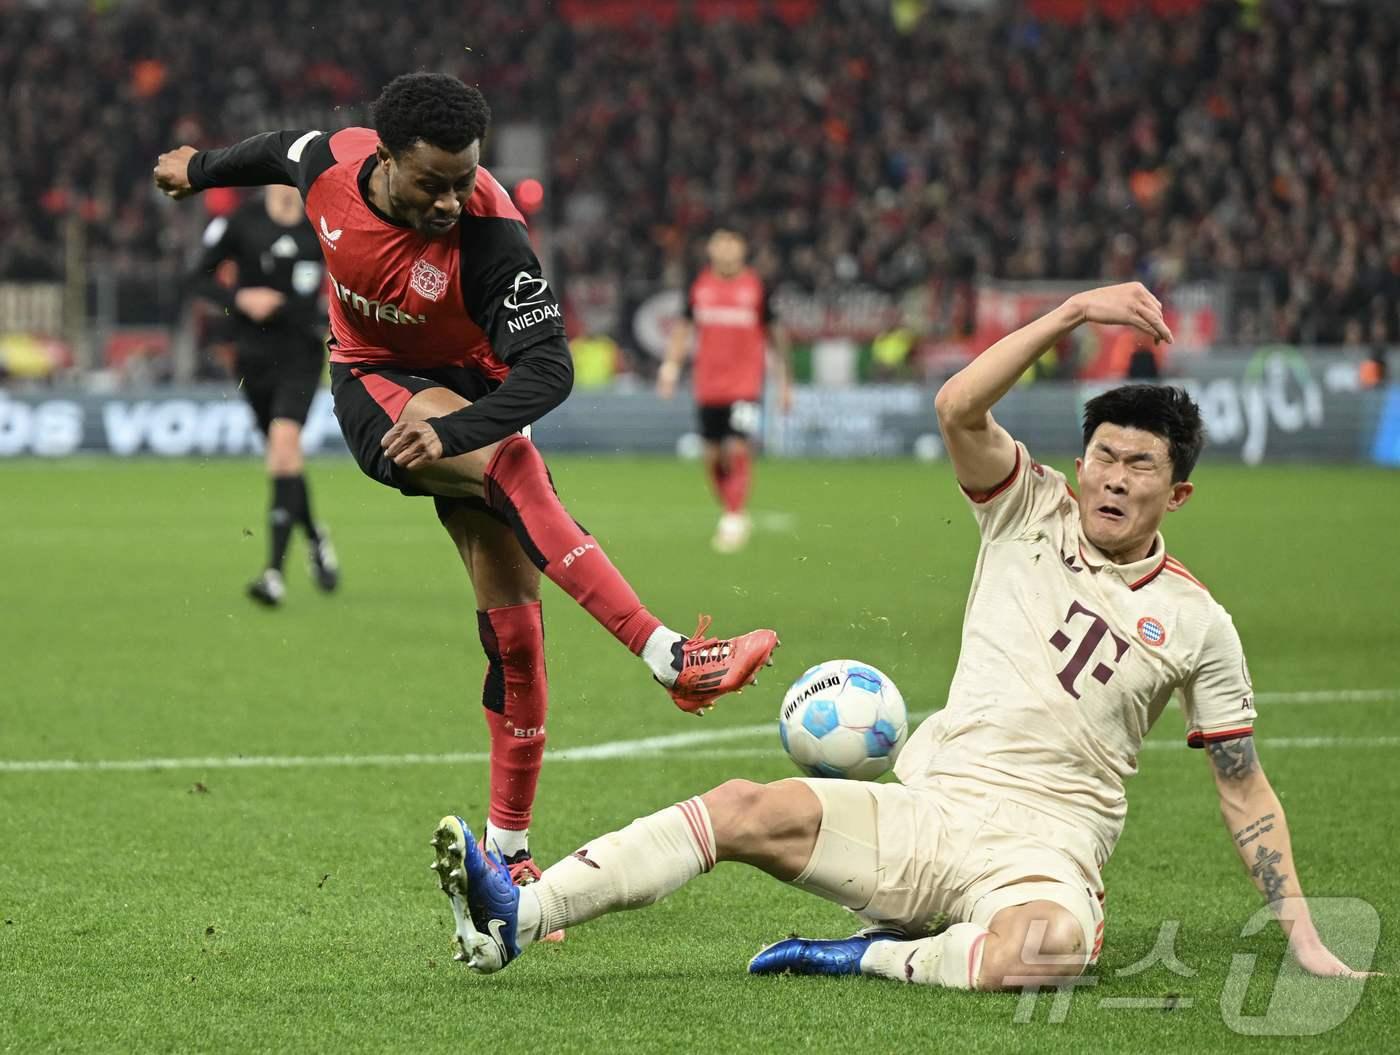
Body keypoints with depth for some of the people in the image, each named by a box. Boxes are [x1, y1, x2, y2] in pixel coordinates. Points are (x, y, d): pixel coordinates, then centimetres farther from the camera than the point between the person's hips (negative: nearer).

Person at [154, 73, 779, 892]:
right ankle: (668, 655, -39)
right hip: (375, 386, 0)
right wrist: (203, 168, 27)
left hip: (470, 387, 0)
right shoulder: (332, 165, -19)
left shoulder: (490, 235, -30)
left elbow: (548, 369, -35)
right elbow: (281, 150, 6)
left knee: (512, 609, -8)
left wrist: (456, 430, -51)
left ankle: (508, 848, 4)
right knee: (508, 463, -31)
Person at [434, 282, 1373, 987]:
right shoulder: (1033, 515, 10)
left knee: (1054, 945, -40)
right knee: (749, 810, -20)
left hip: (1041, 846, -2)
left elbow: (1246, 790, 11)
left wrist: (1302, 932, 5)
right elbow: (959, 408, -10)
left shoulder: (1195, 622, 6)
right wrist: (1072, 314, -17)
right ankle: (515, 919, -28)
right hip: (923, 810, 3)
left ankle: (878, 957, -19)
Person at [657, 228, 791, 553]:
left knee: (738, 449, -16)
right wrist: (671, 364, -2)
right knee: (712, 456, 7)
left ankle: (735, 518, -10)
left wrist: (785, 380, 8)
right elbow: (684, 328, 12)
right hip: (708, 388, 3)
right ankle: (731, 512, 24)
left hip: (746, 386, -3)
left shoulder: (756, 287, -1)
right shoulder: (699, 287, 5)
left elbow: (774, 333, 6)